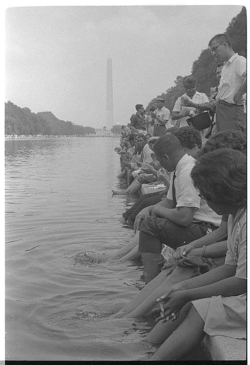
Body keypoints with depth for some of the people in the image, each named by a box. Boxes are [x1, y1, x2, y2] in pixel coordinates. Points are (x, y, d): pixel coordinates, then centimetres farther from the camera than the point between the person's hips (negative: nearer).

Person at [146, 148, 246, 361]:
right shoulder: (236, 214, 6)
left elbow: (242, 283, -21)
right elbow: (230, 267, 9)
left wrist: (187, 295, -13)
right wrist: (184, 287, 1)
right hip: (242, 292, 8)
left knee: (199, 310, -17)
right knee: (188, 305, -3)